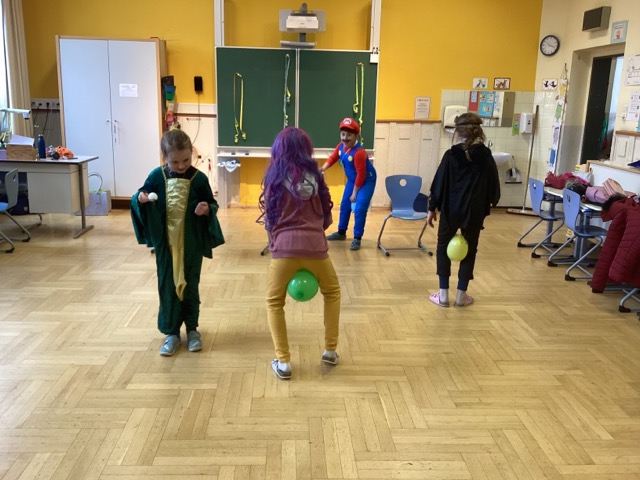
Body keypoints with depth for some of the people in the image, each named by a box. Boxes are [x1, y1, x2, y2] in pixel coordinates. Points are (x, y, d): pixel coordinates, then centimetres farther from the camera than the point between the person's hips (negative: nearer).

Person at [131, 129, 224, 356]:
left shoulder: (198, 178, -7)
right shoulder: (157, 175, -3)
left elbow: (212, 204, 1)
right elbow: (140, 198, 5)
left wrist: (207, 209, -21)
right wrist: (140, 198, -17)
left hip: (191, 243, -1)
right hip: (165, 242, 1)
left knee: (190, 285, 11)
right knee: (167, 286, 8)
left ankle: (192, 329, 29)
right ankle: (171, 332, 22)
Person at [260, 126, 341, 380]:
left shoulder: (275, 176, 5)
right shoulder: (313, 174, 10)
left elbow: (270, 217, 9)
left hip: (285, 246, -2)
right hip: (315, 245, 2)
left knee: (274, 302, 16)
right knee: (332, 293, 27)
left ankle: (283, 361, 10)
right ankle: (330, 350, 28)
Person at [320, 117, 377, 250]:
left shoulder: (359, 152, -33)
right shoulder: (341, 146, -10)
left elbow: (361, 175, -28)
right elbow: (333, 157, 2)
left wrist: (354, 193, -21)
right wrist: (323, 168, -19)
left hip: (367, 181, -8)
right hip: (352, 180, 8)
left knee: (359, 208, -14)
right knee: (344, 206, 15)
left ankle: (357, 238, -2)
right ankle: (341, 232, 33)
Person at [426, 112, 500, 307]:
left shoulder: (451, 155, -7)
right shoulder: (486, 156, -2)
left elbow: (439, 183, -6)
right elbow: (494, 185, 2)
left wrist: (432, 208, 4)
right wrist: (490, 203, 22)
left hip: (450, 210, -1)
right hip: (474, 212, 1)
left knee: (443, 248, 14)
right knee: (469, 251, 14)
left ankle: (443, 294, 13)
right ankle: (461, 295, 18)